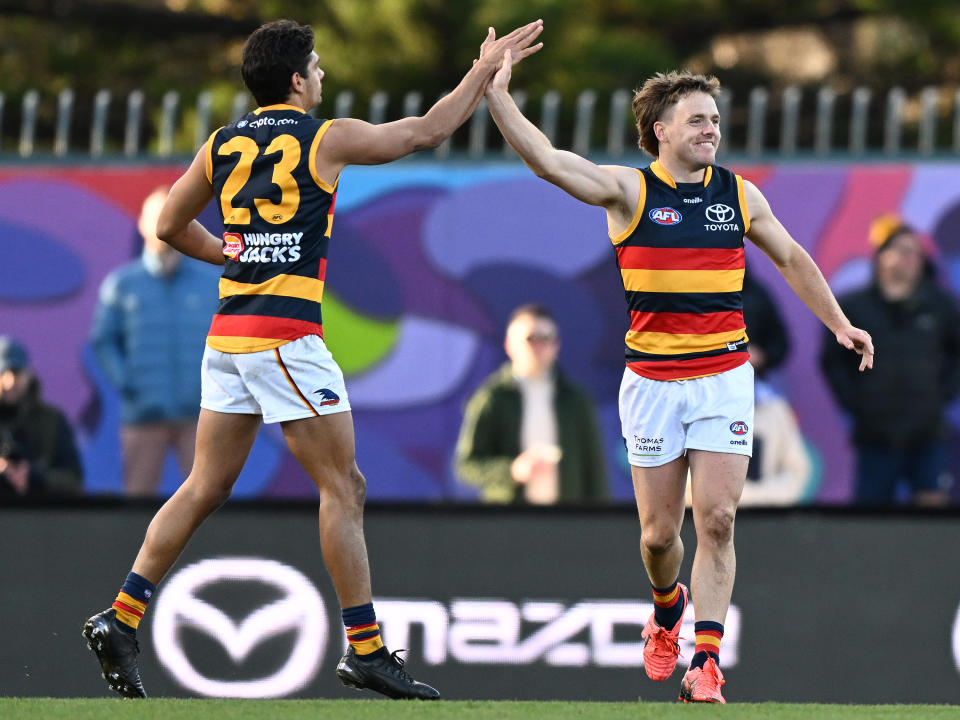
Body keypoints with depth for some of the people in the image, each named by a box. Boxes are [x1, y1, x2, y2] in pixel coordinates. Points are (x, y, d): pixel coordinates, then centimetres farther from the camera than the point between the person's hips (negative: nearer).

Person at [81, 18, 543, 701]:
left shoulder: (222, 145, 11)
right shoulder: (327, 139, -4)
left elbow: (171, 225, 20)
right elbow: (427, 131, 6)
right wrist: (484, 70, 16)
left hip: (227, 331, 6)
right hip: (286, 333, -6)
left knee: (205, 488, 12)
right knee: (344, 487, -1)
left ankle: (121, 619, 7)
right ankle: (365, 649, -2)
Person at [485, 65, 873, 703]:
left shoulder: (740, 195, 7)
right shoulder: (629, 190, -3)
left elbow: (791, 259, 21)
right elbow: (546, 160, -15)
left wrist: (840, 324, 19)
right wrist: (498, 95, -26)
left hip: (725, 379, 1)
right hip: (652, 381, -1)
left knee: (718, 520, -9)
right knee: (659, 532, 4)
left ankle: (706, 664, -9)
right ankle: (667, 607, 37)